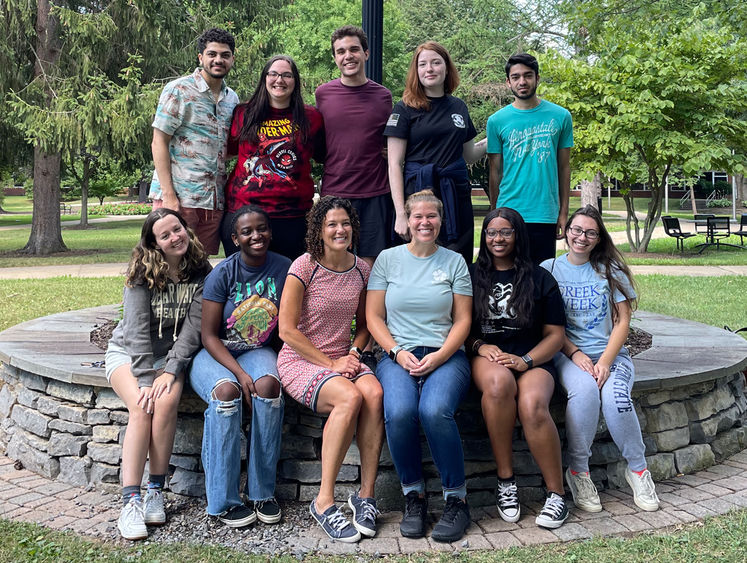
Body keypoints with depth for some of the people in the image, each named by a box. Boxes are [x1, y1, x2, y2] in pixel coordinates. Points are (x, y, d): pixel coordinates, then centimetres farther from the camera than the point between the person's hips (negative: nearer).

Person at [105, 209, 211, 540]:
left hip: (171, 354, 1)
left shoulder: (200, 273, -4)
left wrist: (170, 370, -22)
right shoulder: (142, 273, -11)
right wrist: (145, 379, -26)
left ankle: (156, 490, -18)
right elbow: (137, 329, -18)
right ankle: (130, 501, -28)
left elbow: (194, 326, -11)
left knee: (167, 402, -30)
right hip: (128, 352, -1)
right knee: (142, 407, -29)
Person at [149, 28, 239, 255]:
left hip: (214, 202, 6)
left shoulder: (232, 99, 16)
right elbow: (159, 143, -6)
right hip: (178, 197, -5)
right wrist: (168, 195, -14)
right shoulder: (178, 90, -2)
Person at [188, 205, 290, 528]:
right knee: (226, 390, -34)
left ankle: (262, 492, -20)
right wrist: (241, 373, -23)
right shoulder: (223, 274, -11)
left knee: (268, 384, -32)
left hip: (258, 351, 2)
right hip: (216, 353, -2)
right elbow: (209, 336, -11)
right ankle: (224, 500, -22)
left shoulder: (283, 269, -4)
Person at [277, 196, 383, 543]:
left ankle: (366, 495, -17)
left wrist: (353, 352, -2)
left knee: (374, 393, -29)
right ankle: (324, 502, -22)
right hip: (301, 360, -4)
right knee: (350, 397, -33)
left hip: (343, 358, 4)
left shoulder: (361, 269, 7)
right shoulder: (304, 267, -8)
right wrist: (331, 364, -12)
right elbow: (287, 330, -10)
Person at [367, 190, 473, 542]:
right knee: (398, 412, -31)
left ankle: (457, 498, -13)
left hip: (445, 354, 0)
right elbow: (374, 316, 8)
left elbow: (463, 320, 7)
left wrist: (439, 356, -10)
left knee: (435, 410, -32)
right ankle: (414, 495, -8)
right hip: (398, 354, 1)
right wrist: (398, 353, -7)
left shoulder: (454, 262, 11)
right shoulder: (388, 259, 11)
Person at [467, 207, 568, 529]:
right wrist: (479, 346, -8)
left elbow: (555, 334, 8)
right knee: (499, 383, -37)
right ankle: (505, 481, -24)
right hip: (486, 357, 0)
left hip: (533, 360, 0)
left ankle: (556, 494, -17)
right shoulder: (472, 276, 14)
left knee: (532, 405, -34)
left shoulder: (539, 279, 12)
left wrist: (526, 361, -9)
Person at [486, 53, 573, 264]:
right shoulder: (497, 121, 3)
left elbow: (564, 167, 8)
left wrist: (564, 212, 4)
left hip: (545, 215, 1)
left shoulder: (560, 116, 5)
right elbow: (495, 172, 7)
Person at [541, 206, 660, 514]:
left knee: (615, 396, -30)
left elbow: (622, 322, 2)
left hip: (610, 353, 1)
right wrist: (575, 354, -13)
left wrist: (605, 361, -12)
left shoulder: (611, 270, 8)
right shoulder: (549, 269, 7)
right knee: (584, 389, -34)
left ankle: (637, 468, -7)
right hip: (567, 353, -1)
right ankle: (578, 471, -18)